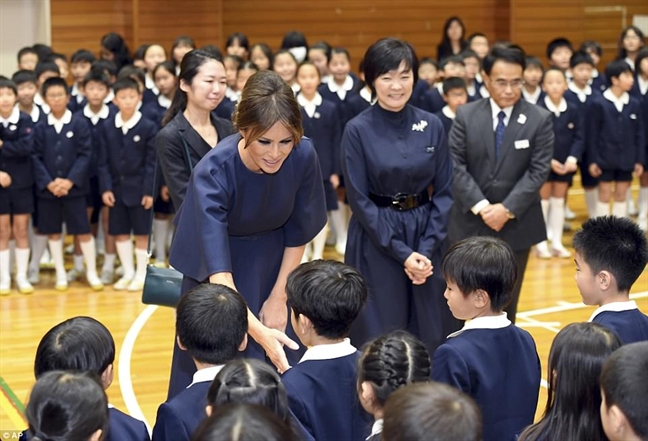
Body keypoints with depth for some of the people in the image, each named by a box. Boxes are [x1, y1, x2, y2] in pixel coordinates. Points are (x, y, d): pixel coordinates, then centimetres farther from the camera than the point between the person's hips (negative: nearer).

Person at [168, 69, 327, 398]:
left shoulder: (303, 156, -22)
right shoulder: (213, 172, -33)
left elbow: (298, 234, -5)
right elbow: (218, 272, -38)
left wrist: (278, 298, -3)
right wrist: (258, 332, -49)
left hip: (274, 269, 3)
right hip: (217, 277, -3)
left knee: (283, 373, 4)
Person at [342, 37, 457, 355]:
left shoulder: (432, 126, 1)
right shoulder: (358, 130, -8)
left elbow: (444, 192, 3)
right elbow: (359, 201, -9)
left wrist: (427, 248, -9)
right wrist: (401, 253, -13)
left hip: (426, 237, 3)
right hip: (377, 244, -3)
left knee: (430, 335, 6)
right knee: (379, 338, 1)